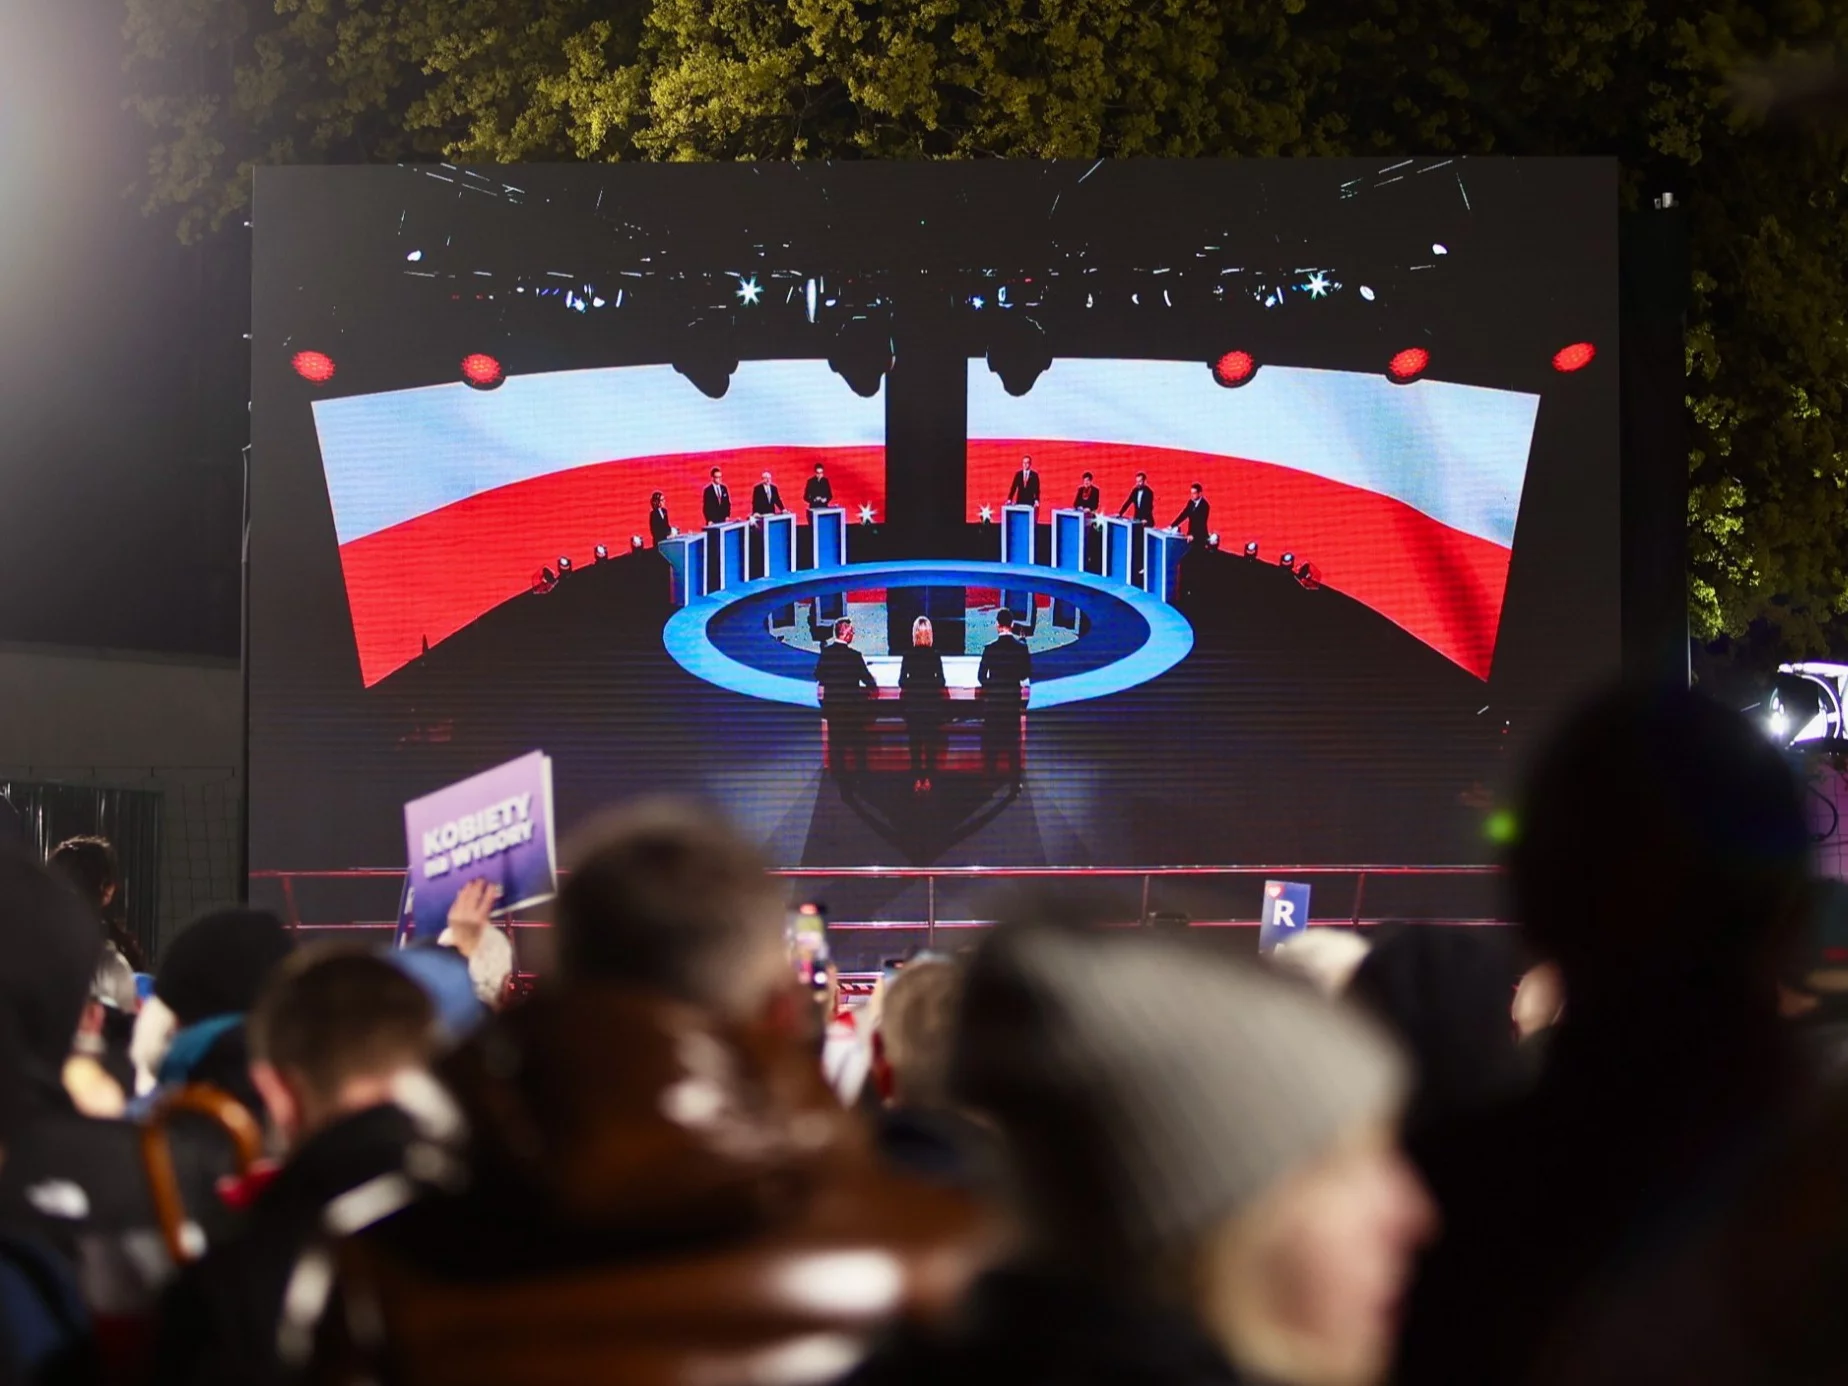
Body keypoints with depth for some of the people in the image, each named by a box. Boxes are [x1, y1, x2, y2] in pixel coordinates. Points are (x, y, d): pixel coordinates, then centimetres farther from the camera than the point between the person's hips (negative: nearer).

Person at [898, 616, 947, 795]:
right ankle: (928, 779, 3)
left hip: (913, 701, 0)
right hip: (932, 701, 0)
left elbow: (902, 681, -3)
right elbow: (941, 681, -4)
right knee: (931, 742, 5)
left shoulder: (908, 655, -4)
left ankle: (917, 780, 2)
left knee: (915, 742, 5)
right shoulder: (935, 655, -5)